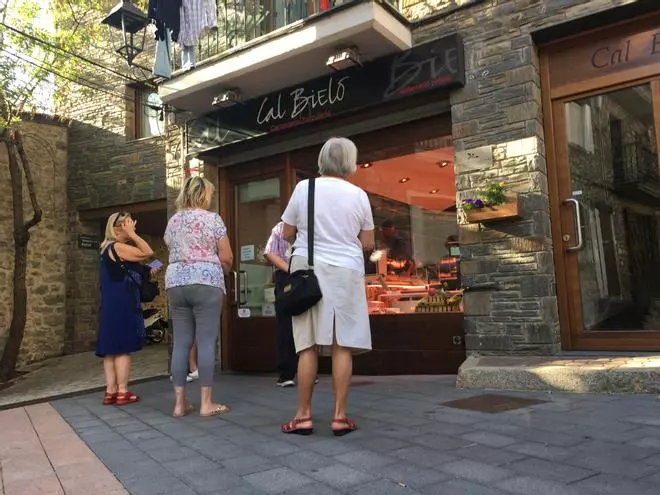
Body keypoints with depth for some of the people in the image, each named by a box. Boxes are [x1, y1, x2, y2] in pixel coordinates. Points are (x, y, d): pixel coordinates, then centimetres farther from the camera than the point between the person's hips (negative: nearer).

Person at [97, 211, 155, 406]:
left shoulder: (108, 248, 19)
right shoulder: (118, 247, -12)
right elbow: (148, 253, -17)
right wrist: (132, 234, -11)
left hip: (112, 305, 10)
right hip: (121, 305, -10)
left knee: (112, 348, 8)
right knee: (123, 348, -6)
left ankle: (110, 391, 12)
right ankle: (122, 392, -2)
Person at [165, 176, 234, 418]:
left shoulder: (172, 221, 14)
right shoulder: (212, 218, -2)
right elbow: (226, 258, -3)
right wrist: (220, 272, 18)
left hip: (176, 283, 5)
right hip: (205, 282, -5)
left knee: (181, 343, 7)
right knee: (206, 342, -3)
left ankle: (180, 402, 10)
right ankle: (206, 403, 0)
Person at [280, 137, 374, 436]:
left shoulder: (303, 187, 1)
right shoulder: (358, 195, 2)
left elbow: (287, 234, 6)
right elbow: (367, 244, 6)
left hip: (308, 269, 0)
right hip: (345, 271, 0)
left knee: (308, 346, 4)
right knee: (342, 346, 3)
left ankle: (304, 416, 9)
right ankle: (339, 416, 6)